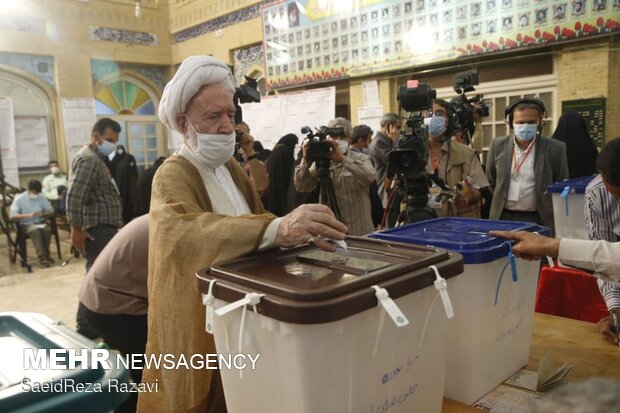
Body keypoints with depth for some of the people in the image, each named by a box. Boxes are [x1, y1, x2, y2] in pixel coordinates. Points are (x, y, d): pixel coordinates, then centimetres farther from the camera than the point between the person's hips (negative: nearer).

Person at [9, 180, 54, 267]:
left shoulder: (42, 197, 3)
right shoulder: (19, 199, -7)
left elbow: (50, 210, 9)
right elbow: (12, 216, -14)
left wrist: (43, 214, -14)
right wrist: (28, 215, -26)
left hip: (40, 223, 3)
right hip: (26, 225, -3)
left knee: (47, 229, -31)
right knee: (35, 230, -36)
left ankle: (46, 254, -18)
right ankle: (42, 257, -38)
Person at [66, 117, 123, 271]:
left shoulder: (97, 159, 21)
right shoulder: (89, 159, -12)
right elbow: (74, 197, -21)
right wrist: (77, 229, -17)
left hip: (102, 229, 11)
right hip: (98, 231, -11)